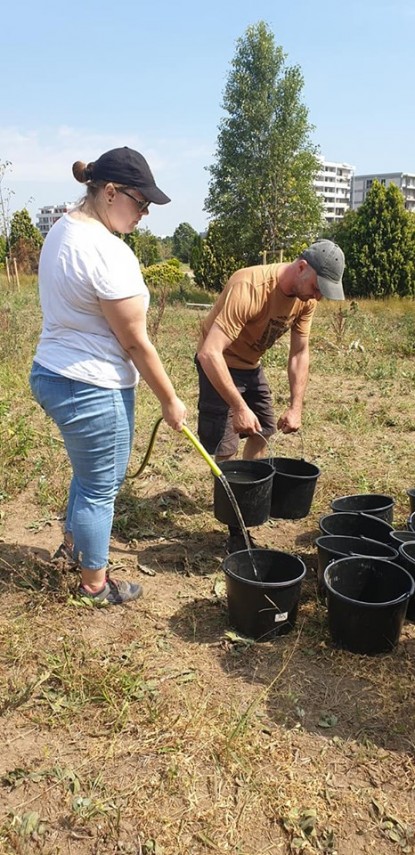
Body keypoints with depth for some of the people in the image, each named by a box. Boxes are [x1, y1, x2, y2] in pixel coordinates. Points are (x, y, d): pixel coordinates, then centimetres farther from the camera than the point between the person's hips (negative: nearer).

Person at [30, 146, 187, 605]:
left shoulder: (62, 229, 7)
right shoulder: (107, 251, -24)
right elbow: (135, 342, -20)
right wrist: (170, 400, -9)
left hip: (51, 373, 10)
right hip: (92, 388, -10)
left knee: (91, 471, 29)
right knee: (100, 487, 9)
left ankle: (72, 543, 50)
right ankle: (94, 583, 29)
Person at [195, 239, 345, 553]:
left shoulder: (306, 298, -12)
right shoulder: (250, 288, -36)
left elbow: (299, 353, -4)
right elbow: (210, 353, -41)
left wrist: (296, 407, -12)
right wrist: (239, 407, -41)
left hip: (252, 365, 7)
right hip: (219, 364, -7)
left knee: (262, 433, 16)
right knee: (225, 450, -9)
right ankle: (236, 529, 4)